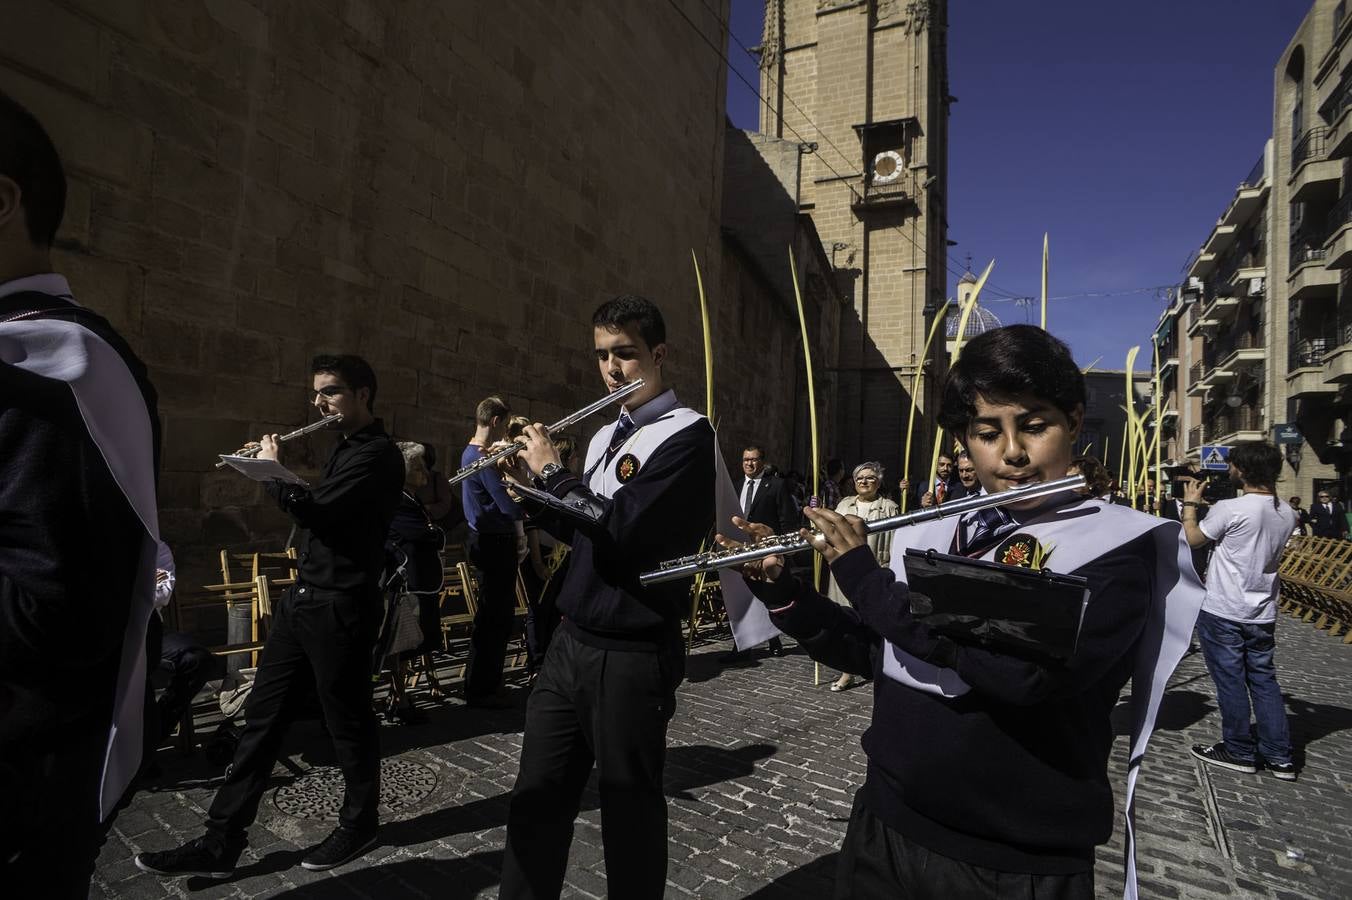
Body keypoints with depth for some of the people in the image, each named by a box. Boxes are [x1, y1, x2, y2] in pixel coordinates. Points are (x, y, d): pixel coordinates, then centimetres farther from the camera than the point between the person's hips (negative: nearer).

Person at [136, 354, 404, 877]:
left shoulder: (379, 454, -15)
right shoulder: (345, 448, 15)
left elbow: (313, 511, -23)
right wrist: (273, 470, 11)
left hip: (341, 607, -9)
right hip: (302, 597, 9)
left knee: (347, 720, 6)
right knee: (263, 714, 11)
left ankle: (358, 825, 25)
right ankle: (222, 840, 20)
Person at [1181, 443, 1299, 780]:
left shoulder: (1230, 509, -20)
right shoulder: (1287, 514, 2)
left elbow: (1193, 539, -6)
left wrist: (1190, 503, 7)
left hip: (1222, 612, -6)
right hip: (1262, 614, 6)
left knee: (1230, 681, 5)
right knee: (1264, 679, 15)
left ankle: (1239, 752, 17)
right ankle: (1279, 756, 21)